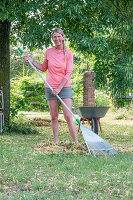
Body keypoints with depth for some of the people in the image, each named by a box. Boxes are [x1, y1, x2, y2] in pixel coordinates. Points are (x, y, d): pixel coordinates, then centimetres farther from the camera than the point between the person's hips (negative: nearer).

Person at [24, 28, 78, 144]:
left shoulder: (68, 53, -4)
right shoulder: (49, 52, 4)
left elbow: (68, 73, -8)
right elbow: (44, 68, 19)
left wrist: (59, 88, -15)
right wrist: (32, 61, 6)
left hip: (64, 87, -3)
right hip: (50, 87, 3)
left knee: (68, 116, -10)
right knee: (54, 117, 6)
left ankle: (76, 142, -8)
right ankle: (56, 141, 13)